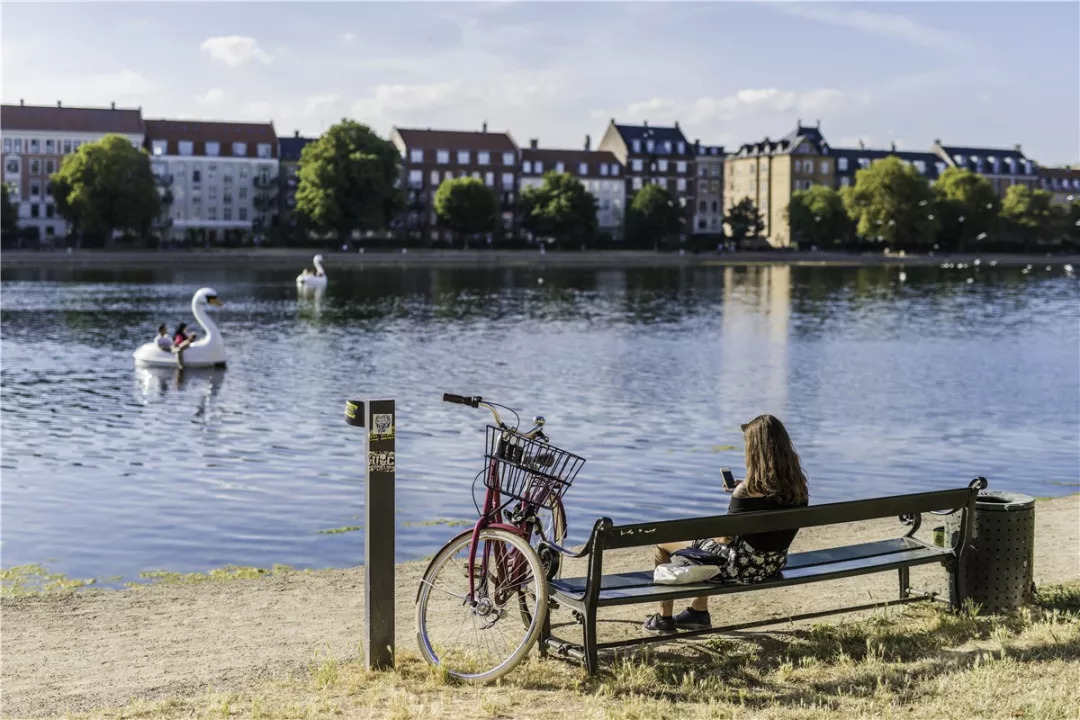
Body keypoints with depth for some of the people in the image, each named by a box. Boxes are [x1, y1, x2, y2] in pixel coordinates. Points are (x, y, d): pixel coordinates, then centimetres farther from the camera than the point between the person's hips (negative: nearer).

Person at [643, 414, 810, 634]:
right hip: (775, 564, 8)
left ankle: (664, 619, 28)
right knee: (703, 539, 35)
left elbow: (725, 537, -15)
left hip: (743, 566, -7)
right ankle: (699, 612, 43)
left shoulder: (747, 490, -26)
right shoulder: (799, 485, -6)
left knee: (663, 544, 13)